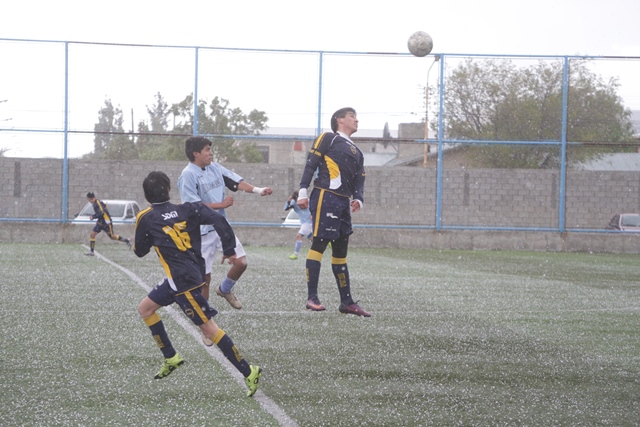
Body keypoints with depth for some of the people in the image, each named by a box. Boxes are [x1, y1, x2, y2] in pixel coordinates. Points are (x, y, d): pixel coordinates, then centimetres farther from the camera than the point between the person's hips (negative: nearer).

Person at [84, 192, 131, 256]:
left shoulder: (98, 202, -20)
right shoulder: (95, 203, 8)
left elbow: (101, 213, -27)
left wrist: (93, 217, -24)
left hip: (106, 223, -9)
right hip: (100, 222, 9)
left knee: (112, 237, 4)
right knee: (92, 234, -5)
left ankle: (127, 241, 23)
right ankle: (91, 251, -2)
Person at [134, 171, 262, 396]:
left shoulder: (145, 218, -5)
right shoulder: (185, 210, 4)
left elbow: (140, 251, 9)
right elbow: (218, 220, -8)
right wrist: (229, 250, -1)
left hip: (184, 281, -7)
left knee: (208, 328, -8)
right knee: (145, 308, 20)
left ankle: (248, 371, -11)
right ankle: (171, 357, 23)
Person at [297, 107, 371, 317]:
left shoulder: (357, 153, 24)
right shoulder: (328, 138, 3)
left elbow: (358, 181, 17)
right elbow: (311, 164, -4)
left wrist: (358, 199, -3)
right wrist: (303, 191, -13)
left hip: (343, 203, 8)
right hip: (325, 197, -8)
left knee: (340, 251, 9)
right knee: (319, 243, -10)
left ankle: (347, 302, 11)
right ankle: (312, 298, -10)